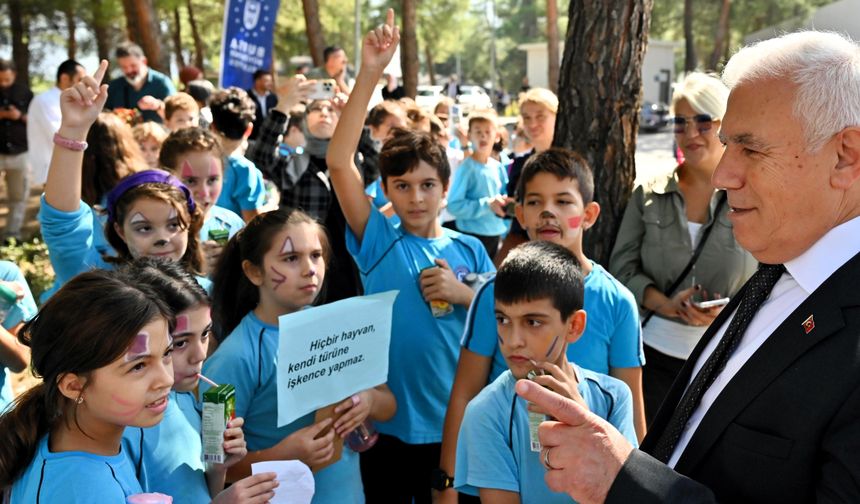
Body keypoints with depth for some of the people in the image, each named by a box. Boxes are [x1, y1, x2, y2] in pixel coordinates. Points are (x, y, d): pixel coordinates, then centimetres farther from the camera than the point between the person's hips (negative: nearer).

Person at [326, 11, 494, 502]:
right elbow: (339, 162, -17)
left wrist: (463, 293, -15)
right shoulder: (379, 241, -6)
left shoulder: (468, 250, 1)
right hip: (387, 421, -1)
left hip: (453, 421, 1)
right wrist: (369, 75, -24)